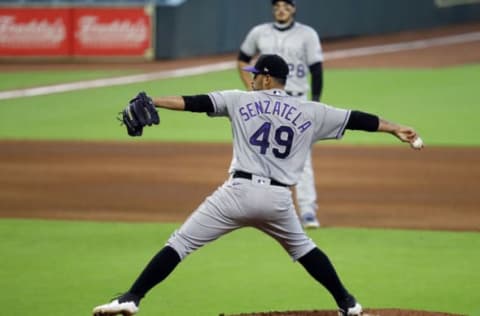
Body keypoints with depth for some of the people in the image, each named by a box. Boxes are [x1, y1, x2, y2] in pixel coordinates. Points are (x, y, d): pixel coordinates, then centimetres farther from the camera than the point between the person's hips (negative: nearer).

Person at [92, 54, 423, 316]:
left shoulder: (241, 100, 7)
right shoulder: (309, 112, 12)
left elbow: (195, 102, 1)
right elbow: (355, 119, 16)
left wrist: (150, 102, 1)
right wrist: (395, 129, 24)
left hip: (240, 191, -3)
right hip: (279, 199, 3)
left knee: (181, 243, 0)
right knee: (303, 248, 30)